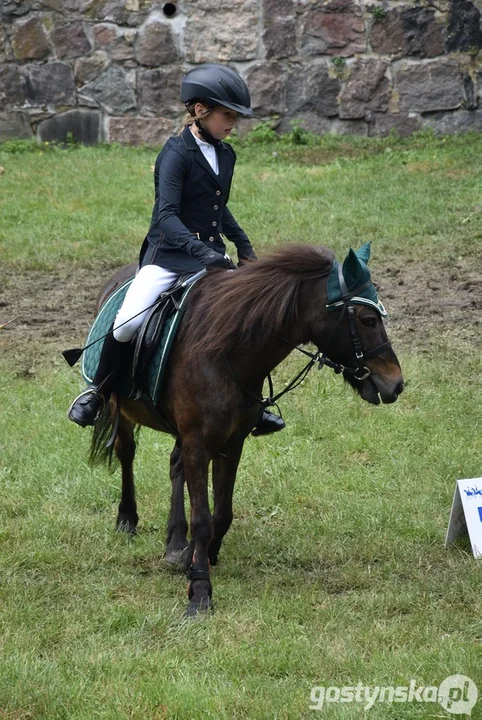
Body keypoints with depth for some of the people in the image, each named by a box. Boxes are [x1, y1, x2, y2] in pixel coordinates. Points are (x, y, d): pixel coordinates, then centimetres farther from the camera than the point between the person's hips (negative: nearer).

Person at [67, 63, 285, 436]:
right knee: (129, 322, -26)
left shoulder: (226, 155, 10)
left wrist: (244, 245, 21)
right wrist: (200, 250, -36)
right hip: (168, 254, -7)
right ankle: (97, 392, -5)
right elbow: (166, 215, -24)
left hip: (213, 255, 7)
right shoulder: (176, 153, -13)